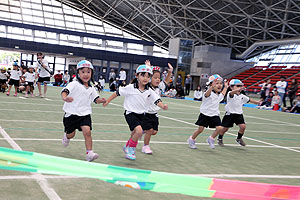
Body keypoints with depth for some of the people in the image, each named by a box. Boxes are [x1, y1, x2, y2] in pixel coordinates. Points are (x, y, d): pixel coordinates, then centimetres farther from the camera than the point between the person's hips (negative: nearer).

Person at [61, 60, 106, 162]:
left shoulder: (91, 88, 8)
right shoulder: (74, 84, -10)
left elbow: (96, 99, 17)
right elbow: (64, 91, -22)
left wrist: (101, 100, -6)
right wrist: (65, 98, -45)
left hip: (84, 114, 3)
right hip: (72, 113, -2)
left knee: (87, 131, -17)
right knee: (71, 134, 11)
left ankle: (90, 153, -14)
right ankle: (66, 136, 50)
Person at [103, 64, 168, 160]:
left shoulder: (149, 91, -3)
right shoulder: (130, 88, -14)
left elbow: (157, 100, -7)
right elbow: (117, 92, -5)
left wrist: (163, 106, -28)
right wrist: (107, 101, 1)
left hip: (141, 115, 6)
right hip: (130, 113, -5)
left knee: (135, 134, 16)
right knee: (139, 131, -24)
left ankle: (127, 147, 46)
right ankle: (131, 149, -1)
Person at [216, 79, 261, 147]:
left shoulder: (242, 96, 7)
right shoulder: (230, 94, -14)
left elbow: (249, 100, 20)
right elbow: (232, 92, -38)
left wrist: (257, 102, 19)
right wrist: (239, 89, -55)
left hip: (239, 114, 5)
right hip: (230, 113, -5)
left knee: (243, 126, -11)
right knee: (225, 128, 4)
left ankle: (239, 138, 15)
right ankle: (220, 138, 31)